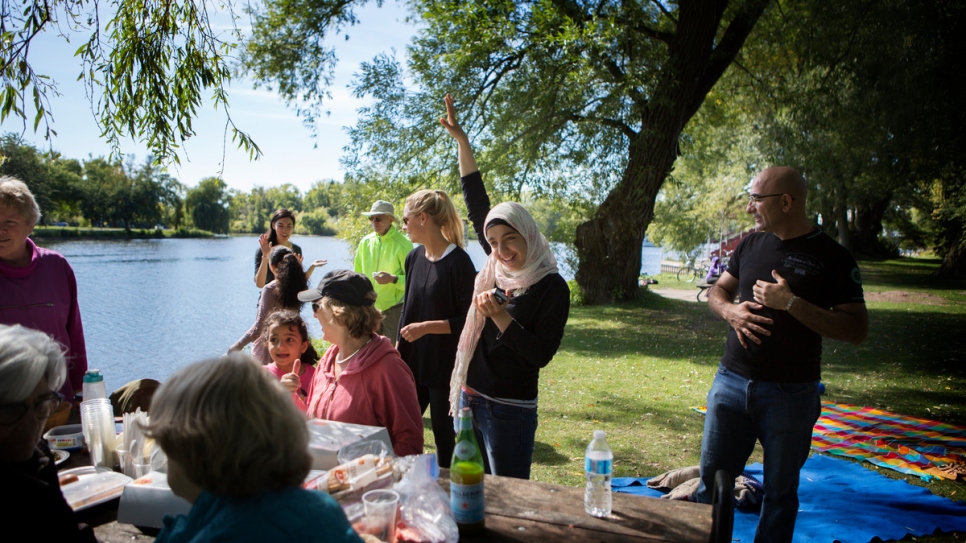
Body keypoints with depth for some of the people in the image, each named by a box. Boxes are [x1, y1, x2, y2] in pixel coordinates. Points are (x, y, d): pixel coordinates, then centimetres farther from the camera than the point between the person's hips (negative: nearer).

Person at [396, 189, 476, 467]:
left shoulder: (458, 261, -16)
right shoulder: (414, 257, 6)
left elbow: (468, 319, -16)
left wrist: (427, 327, -21)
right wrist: (398, 345, 13)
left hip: (446, 367, -6)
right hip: (413, 362, 7)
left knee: (444, 436, 7)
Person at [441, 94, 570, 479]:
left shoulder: (552, 287, -13)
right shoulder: (496, 267, 1)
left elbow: (541, 355, -17)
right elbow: (476, 203, 7)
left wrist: (501, 317, -25)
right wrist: (461, 140, 8)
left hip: (510, 411, -6)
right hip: (469, 398, 6)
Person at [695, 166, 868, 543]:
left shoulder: (832, 258, -8)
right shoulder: (750, 246, 7)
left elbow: (857, 330, -13)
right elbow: (717, 292, 16)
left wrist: (791, 303, -23)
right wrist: (731, 310, -7)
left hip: (790, 395, -4)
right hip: (731, 383, 4)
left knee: (780, 492, 12)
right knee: (712, 480, 11)